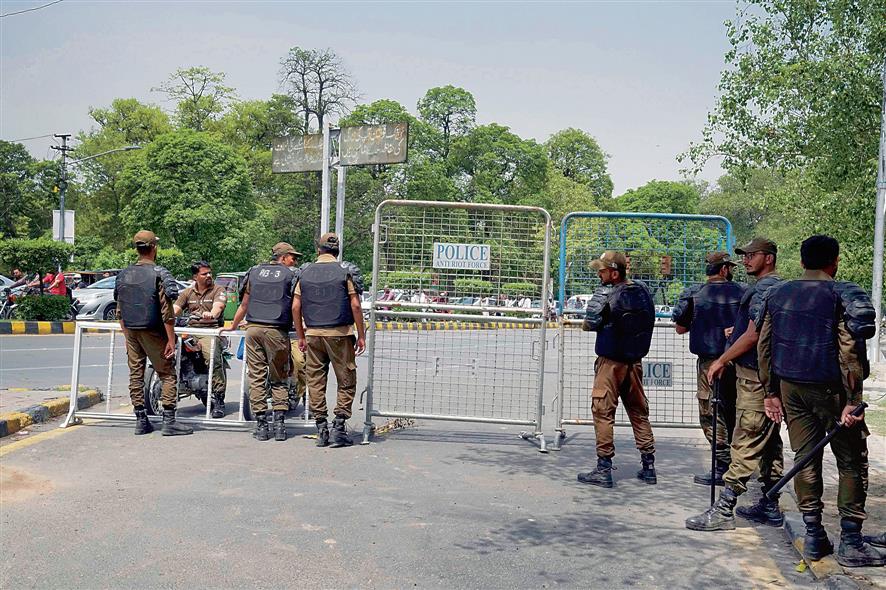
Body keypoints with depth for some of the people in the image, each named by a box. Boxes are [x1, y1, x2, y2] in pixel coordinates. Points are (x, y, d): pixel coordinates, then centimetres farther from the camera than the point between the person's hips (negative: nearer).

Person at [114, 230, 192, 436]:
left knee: (135, 374, 10)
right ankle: (169, 421, -3)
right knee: (167, 374, 1)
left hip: (131, 332, 6)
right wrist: (171, 340, -12)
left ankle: (141, 421, 14)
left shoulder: (124, 274, 8)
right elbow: (167, 312, -14)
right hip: (153, 332, -6)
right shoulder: (159, 274, -10)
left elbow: (120, 310, 12)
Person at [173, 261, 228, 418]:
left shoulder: (218, 290, 8)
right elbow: (175, 308, 11)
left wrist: (212, 313, -36)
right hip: (190, 331, 5)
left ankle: (219, 400, -24)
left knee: (213, 359, -30)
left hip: (211, 331, -4)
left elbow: (218, 305, -12)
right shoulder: (188, 292, 21)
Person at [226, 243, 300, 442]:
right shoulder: (290, 275, 6)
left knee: (256, 377, 4)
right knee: (278, 379, 6)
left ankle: (261, 425, 2)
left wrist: (233, 326, 32)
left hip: (253, 329, 3)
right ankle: (279, 423, -2)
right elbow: (296, 308, 3)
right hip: (277, 331, -3)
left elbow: (244, 304, 20)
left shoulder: (254, 272, 17)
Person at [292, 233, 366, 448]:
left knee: (315, 382, 8)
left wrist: (301, 337, 15)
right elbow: (355, 305, -6)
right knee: (346, 382, 5)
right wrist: (361, 335, 0)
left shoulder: (305, 272, 8)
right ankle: (339, 430, 0)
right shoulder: (346, 271, -2)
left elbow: (296, 307, 7)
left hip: (313, 334, 3)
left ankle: (321, 431, 10)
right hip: (339, 333, -3)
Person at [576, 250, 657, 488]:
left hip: (611, 361, -6)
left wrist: (587, 323, 3)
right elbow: (648, 321, 13)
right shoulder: (643, 291, 3)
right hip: (635, 361, 6)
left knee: (603, 412, 2)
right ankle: (648, 467, 20)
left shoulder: (605, 294, -16)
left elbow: (590, 324, -17)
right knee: (639, 412, 14)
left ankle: (604, 469, 3)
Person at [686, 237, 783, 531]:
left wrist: (721, 360, -12)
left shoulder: (763, 288, -14)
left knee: (745, 444, -8)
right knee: (769, 443, 14)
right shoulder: (776, 287, 18)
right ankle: (769, 507, 22)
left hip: (754, 377, -11)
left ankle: (724, 509, -6)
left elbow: (753, 335, -19)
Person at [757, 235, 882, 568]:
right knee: (852, 464, 6)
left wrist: (771, 392, 14)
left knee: (805, 460, 9)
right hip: (830, 389, -5)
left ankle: (814, 538, 14)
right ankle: (850, 543, 6)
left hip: (791, 388, 5)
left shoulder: (777, 294, 7)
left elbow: (764, 346, 8)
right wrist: (852, 400, -15)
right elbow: (850, 350, -16)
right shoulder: (842, 295, -8)